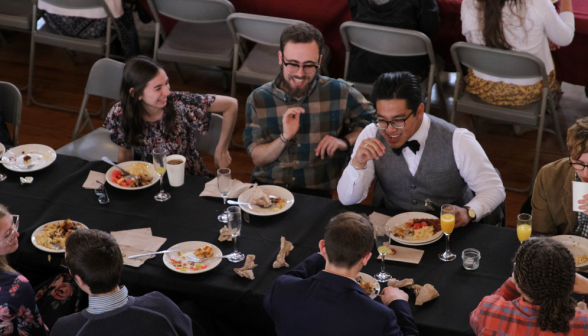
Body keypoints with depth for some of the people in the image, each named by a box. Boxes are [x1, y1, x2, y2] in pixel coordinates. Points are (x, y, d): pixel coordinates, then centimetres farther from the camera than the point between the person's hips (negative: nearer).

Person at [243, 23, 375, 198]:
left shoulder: (339, 92, 1)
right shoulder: (258, 99, 3)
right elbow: (258, 158, 3)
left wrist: (346, 141, -5)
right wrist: (285, 138, -15)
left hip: (316, 193, 0)